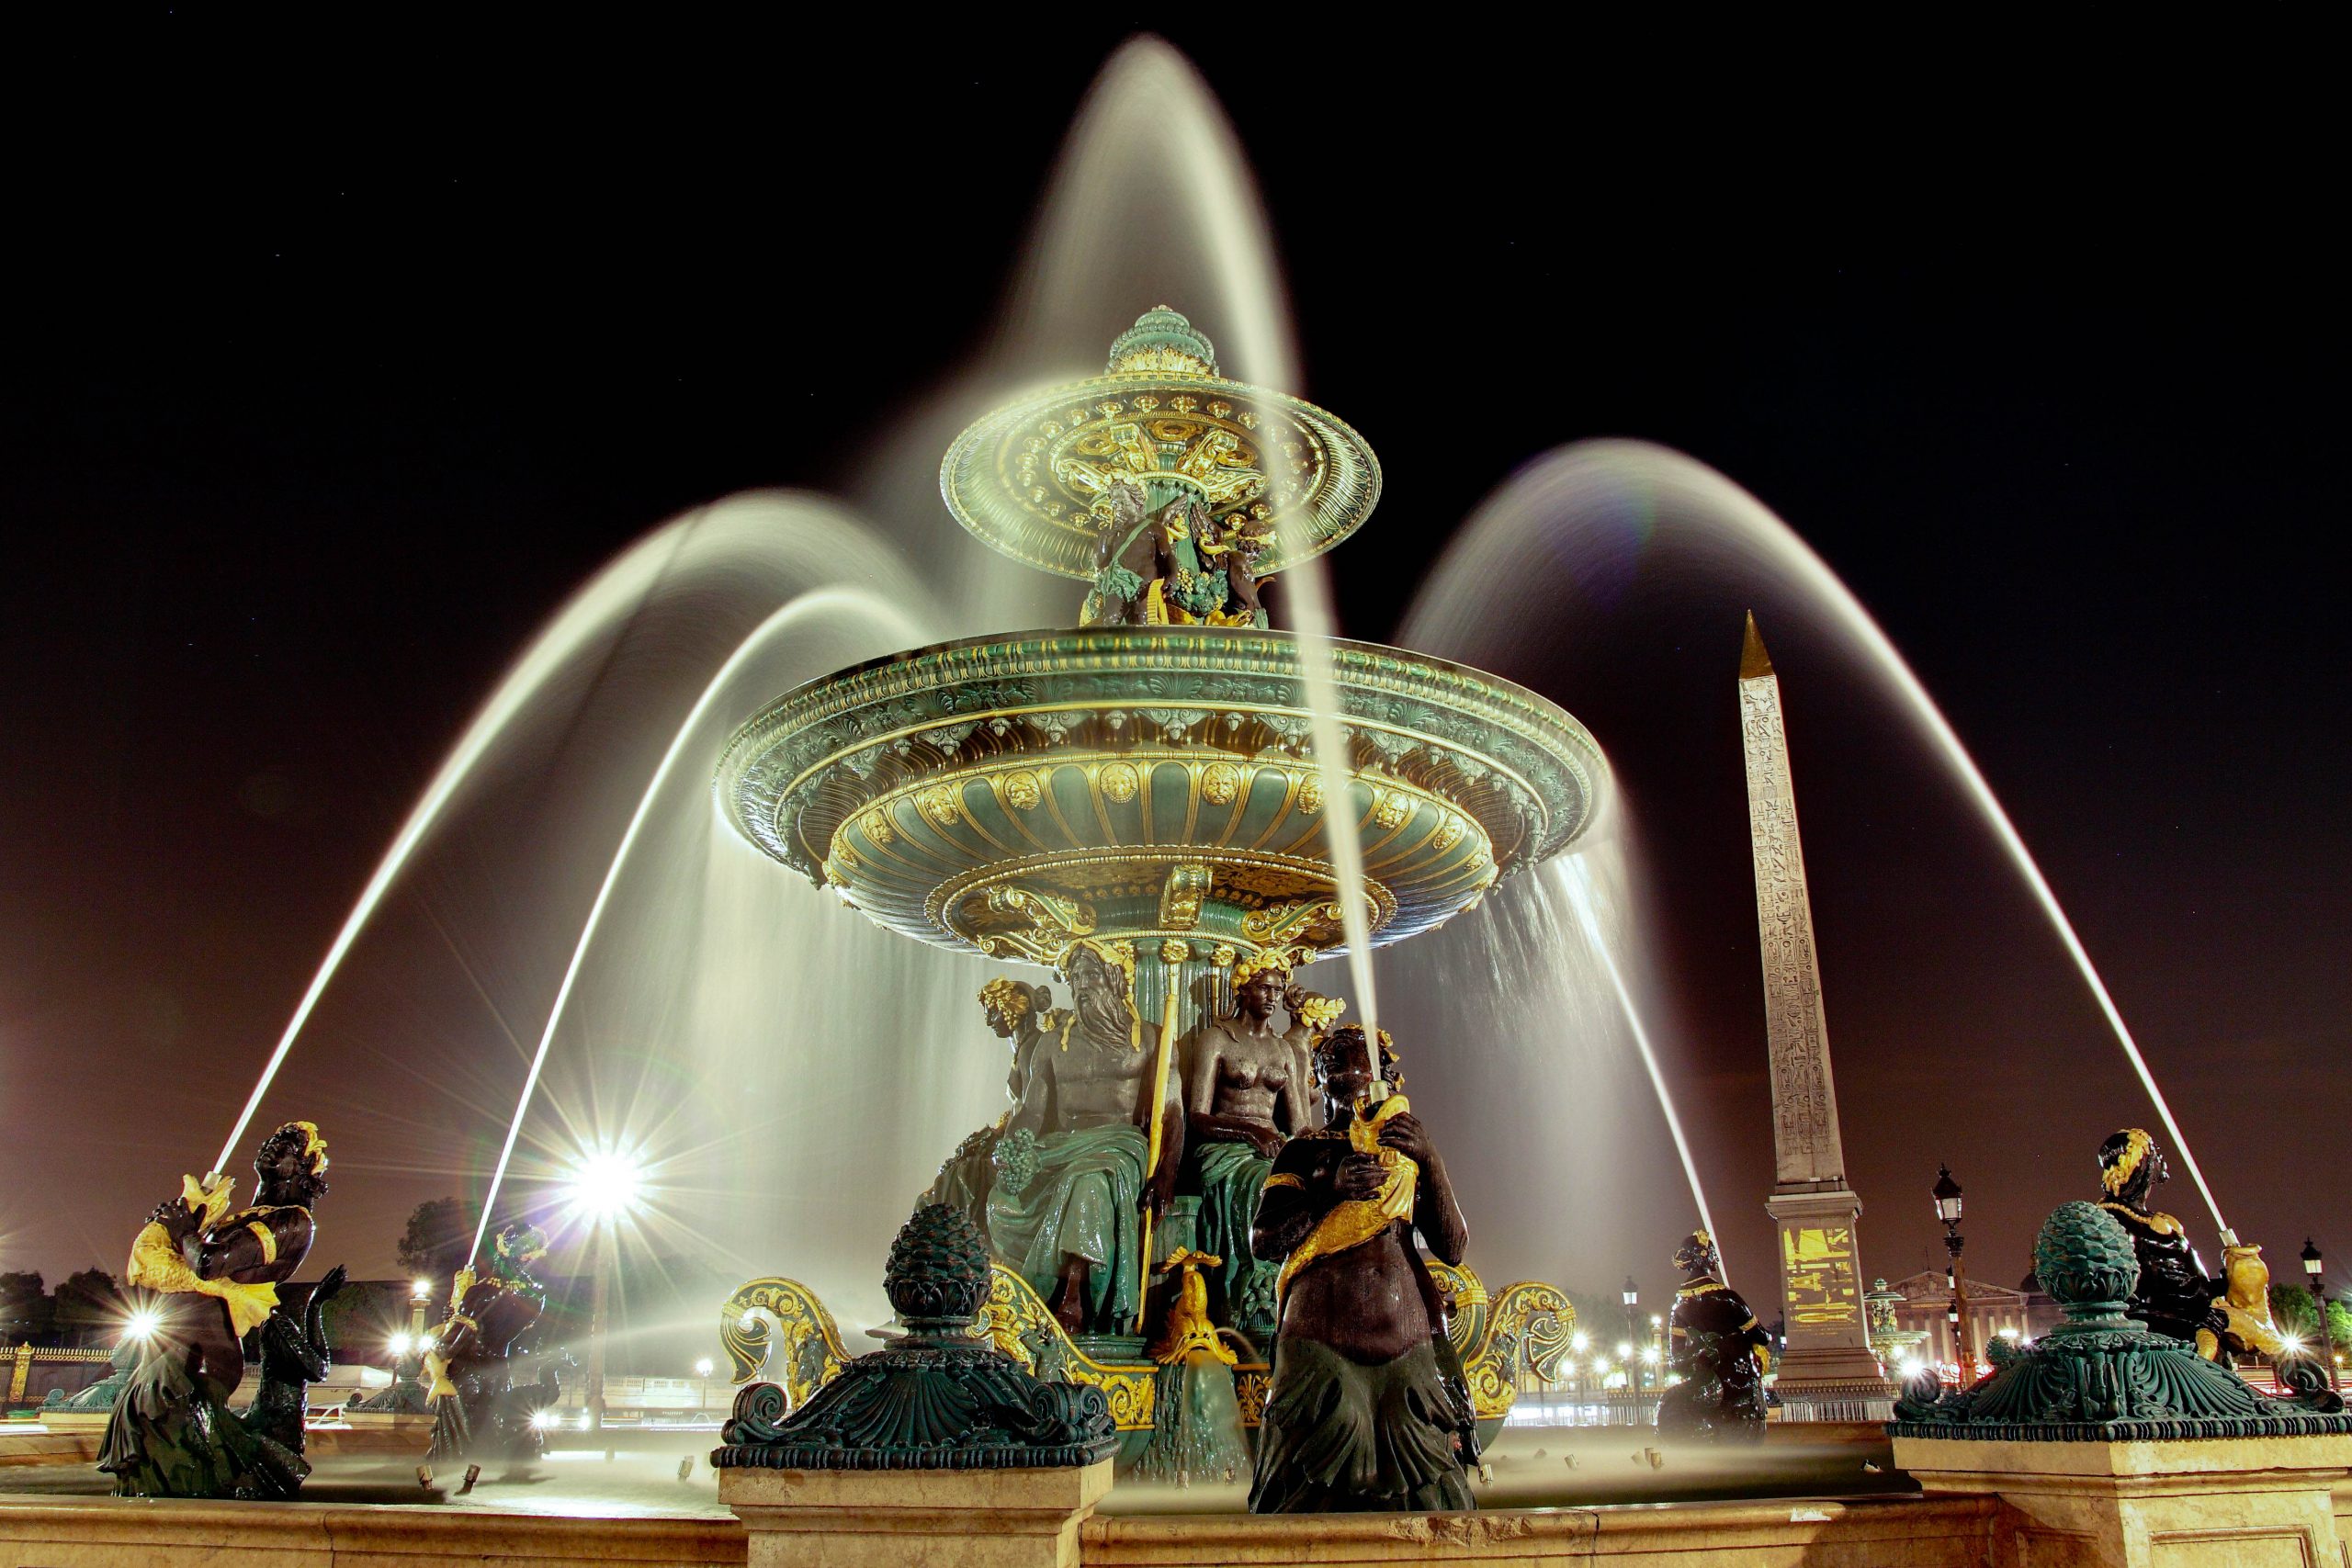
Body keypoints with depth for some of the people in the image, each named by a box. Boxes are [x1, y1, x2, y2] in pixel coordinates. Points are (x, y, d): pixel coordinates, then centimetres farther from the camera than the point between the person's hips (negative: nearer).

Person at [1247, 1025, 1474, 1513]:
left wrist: (1426, 1159, -3)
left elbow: (1452, 1248, 7)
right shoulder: (1303, 1151, 12)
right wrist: (1332, 1191, -11)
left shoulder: (1407, 1139, 16)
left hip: (1402, 1324, 1)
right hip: (1321, 1327, -1)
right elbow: (1263, 1241, -1)